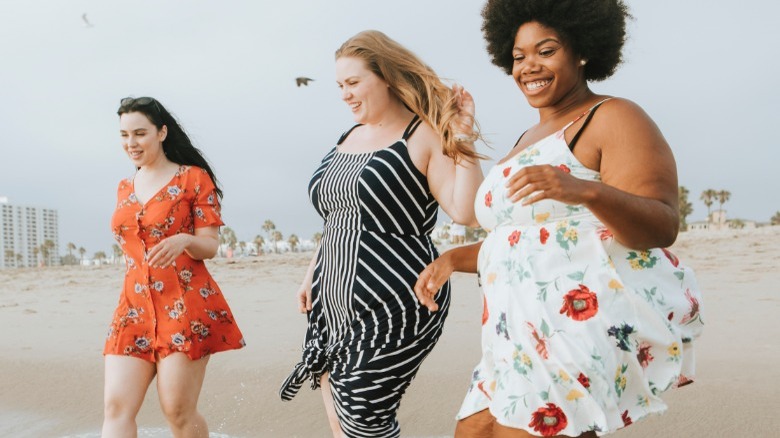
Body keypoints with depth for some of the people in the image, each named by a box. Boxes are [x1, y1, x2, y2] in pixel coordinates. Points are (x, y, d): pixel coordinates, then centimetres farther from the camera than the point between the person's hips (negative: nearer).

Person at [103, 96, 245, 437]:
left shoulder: (194, 178, -1)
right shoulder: (125, 188, 16)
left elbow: (210, 246, -4)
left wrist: (183, 240, -25)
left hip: (186, 305, -5)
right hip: (134, 306, 5)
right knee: (117, 407, -5)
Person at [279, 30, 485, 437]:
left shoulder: (423, 136, -8)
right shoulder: (349, 137, 14)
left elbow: (466, 211, -18)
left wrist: (463, 141, -23)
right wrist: (312, 274, 23)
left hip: (392, 304, -7)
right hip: (335, 301, 8)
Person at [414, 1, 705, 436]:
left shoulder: (615, 118, -4)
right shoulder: (530, 140, 22)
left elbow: (663, 228, -17)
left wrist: (586, 191, -33)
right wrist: (453, 258, 15)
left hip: (597, 316, -8)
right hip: (535, 330, 9)